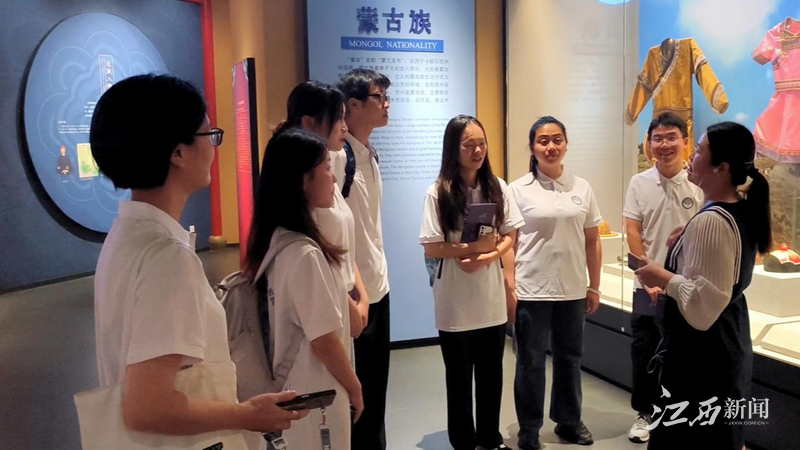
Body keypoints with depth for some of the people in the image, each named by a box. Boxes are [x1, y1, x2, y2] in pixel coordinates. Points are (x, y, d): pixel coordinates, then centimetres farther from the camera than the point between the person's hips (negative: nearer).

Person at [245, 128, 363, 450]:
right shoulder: (305, 254, -26)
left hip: (290, 390, 8)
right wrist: (354, 388, -8)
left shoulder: (275, 241, 0)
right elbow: (324, 340, -22)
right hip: (314, 397, -8)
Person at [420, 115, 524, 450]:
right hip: (456, 300, -3)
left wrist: (488, 256, -15)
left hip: (492, 297, 3)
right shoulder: (438, 193, -10)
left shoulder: (497, 187, 0)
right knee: (459, 378, 11)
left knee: (491, 374, 16)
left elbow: (510, 236, 3)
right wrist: (473, 247, -19)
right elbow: (431, 248, -11)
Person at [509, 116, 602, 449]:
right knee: (530, 362, 7)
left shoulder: (582, 188, 5)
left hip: (572, 291, 3)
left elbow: (592, 242, 9)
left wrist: (594, 287, 8)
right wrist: (509, 287, -9)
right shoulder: (519, 190, -4)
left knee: (569, 358, 16)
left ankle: (568, 421, 34)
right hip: (531, 291, -3)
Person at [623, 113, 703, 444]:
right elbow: (632, 233, -1)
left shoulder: (699, 184, -2)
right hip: (648, 284, 1)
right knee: (644, 351, 8)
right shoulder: (639, 183, 0)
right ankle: (644, 413, 25)